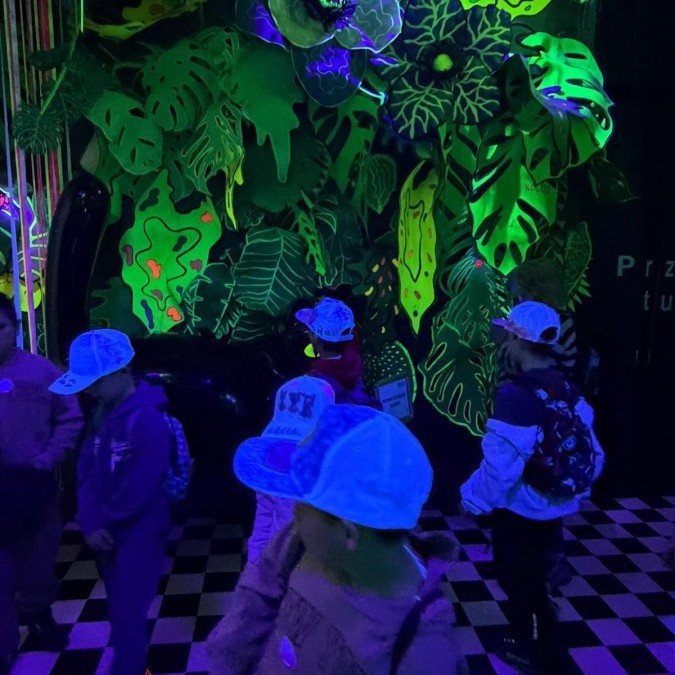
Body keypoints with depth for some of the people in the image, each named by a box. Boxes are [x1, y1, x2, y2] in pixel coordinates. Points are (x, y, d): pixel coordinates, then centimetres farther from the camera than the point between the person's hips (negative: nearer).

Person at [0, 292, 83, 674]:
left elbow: (71, 419, -3)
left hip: (36, 485, 0)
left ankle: (39, 616, 43)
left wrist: (49, 459, -13)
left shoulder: (42, 371, -5)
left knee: (39, 560, 18)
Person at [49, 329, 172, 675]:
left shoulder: (149, 419, -22)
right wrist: (90, 523, -10)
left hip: (139, 535, -8)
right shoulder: (101, 414, 4)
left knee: (127, 615, 0)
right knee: (120, 611, 21)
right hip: (108, 533, 8)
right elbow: (87, 470, 2)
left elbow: (139, 487, -23)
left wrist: (102, 520, -8)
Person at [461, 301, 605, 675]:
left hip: (519, 508, -7)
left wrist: (473, 498, -10)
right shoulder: (568, 389, -4)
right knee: (534, 579, 26)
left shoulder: (516, 393, -27)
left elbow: (500, 463, -26)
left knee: (517, 581, 16)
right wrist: (575, 490, 17)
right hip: (554, 506, 7)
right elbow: (591, 451, 4)